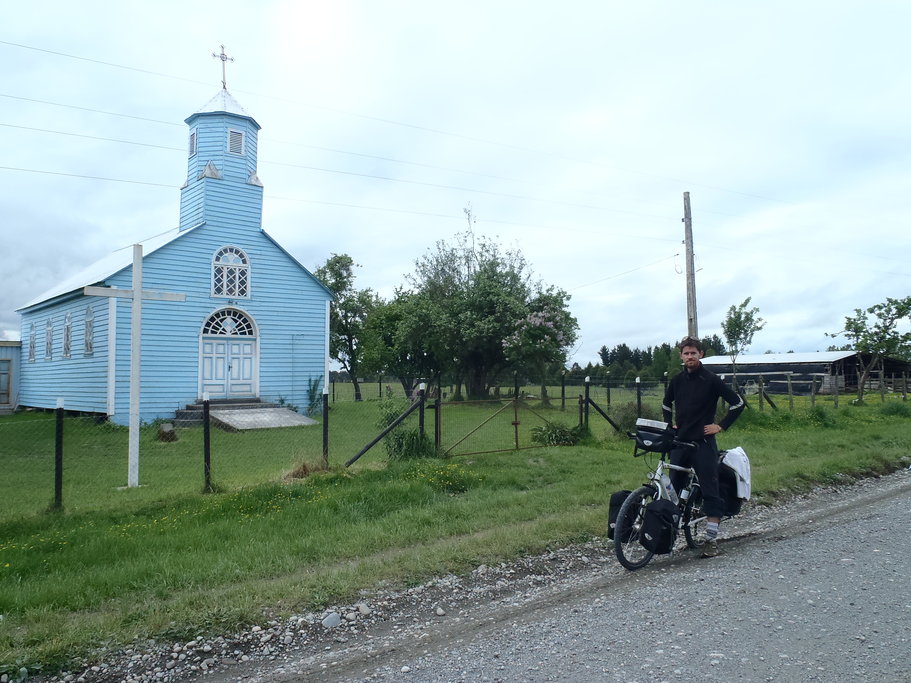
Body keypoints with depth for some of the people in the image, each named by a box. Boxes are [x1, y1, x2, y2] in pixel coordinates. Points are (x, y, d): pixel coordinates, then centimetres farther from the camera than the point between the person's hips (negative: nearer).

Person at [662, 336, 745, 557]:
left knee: (710, 491, -3)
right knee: (674, 488, 7)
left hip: (703, 442, -4)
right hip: (680, 441, 5)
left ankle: (711, 539, 3)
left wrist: (721, 426, -5)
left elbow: (738, 403, -4)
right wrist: (669, 424, 14)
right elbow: (666, 404, 27)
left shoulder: (711, 379, -6)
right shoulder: (677, 380, 9)